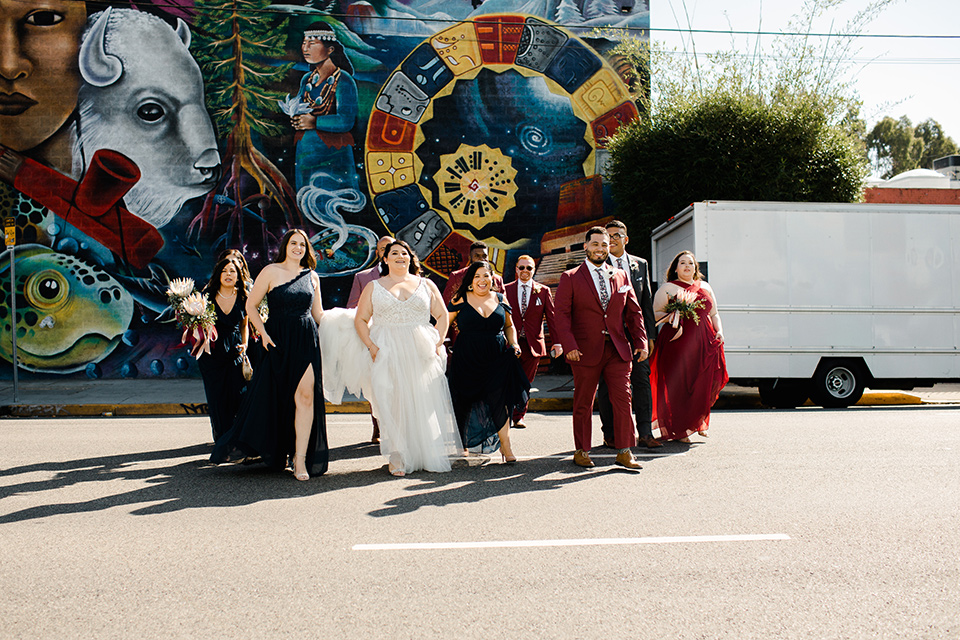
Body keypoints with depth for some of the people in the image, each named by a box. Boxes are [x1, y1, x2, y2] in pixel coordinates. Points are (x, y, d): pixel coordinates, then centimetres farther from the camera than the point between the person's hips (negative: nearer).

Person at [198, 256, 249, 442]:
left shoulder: (243, 298, 2)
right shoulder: (208, 296, -2)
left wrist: (244, 344, 1)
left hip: (234, 352, 0)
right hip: (211, 353, 0)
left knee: (236, 396, -7)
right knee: (216, 397, 1)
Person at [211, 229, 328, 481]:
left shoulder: (312, 276, 13)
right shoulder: (271, 272, 2)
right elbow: (251, 305, 2)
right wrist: (263, 333, -8)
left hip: (307, 341, 2)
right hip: (278, 341, -2)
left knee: (305, 395, -10)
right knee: (271, 396, 4)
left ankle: (301, 459, -7)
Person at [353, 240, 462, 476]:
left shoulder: (426, 285, 13)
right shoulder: (373, 287, 11)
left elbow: (442, 315, 12)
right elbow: (361, 320, 9)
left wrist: (438, 343, -1)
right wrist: (371, 346, -5)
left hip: (422, 353, 1)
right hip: (387, 353, -1)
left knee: (426, 402, -2)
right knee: (392, 402, -8)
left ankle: (431, 455, 8)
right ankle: (397, 458, -3)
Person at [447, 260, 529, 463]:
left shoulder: (500, 300, 9)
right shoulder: (460, 300, 1)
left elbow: (509, 326, 22)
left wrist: (514, 344, 6)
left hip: (496, 359, 1)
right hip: (467, 360, -1)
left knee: (498, 400, -11)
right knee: (466, 401, 6)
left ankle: (505, 446, -3)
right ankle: (462, 444, 25)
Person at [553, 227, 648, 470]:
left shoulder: (620, 277, 13)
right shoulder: (570, 278, 2)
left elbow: (634, 312, 15)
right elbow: (561, 314, -6)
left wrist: (641, 341, 3)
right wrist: (569, 346, -17)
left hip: (618, 350, 3)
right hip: (586, 351, -3)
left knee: (623, 399, -2)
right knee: (583, 403, 6)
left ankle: (624, 452, 7)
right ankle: (582, 452, 19)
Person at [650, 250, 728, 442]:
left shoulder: (705, 287, 19)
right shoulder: (667, 289, 6)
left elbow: (714, 313, 23)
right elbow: (655, 314, 1)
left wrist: (719, 331, 7)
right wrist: (673, 316, -16)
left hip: (704, 343, 4)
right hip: (677, 342, -4)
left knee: (704, 384, -1)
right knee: (678, 385, -3)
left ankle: (698, 421, 22)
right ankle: (678, 430, 8)